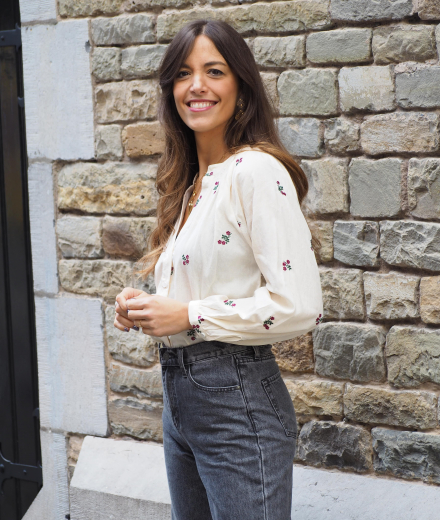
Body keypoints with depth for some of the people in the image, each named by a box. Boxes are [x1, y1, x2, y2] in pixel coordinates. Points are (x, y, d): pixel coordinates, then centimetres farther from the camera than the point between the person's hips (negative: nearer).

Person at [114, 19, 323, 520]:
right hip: (179, 394, 9)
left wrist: (189, 315, -17)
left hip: (238, 400, -9)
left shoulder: (256, 171, -15)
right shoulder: (189, 182, 12)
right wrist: (145, 307, 4)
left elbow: (299, 307, -23)